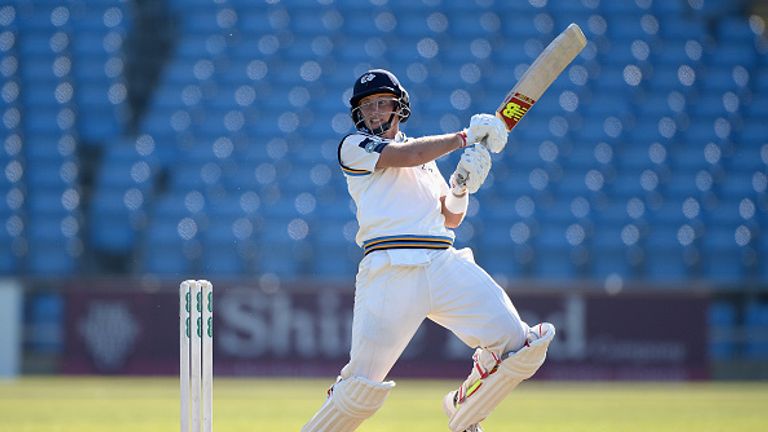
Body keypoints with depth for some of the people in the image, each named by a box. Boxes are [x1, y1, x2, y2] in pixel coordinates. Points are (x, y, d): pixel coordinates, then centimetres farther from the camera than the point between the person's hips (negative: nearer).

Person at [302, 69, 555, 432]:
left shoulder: (428, 157, 27)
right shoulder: (354, 147, 9)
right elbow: (405, 156, -7)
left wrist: (463, 187, 3)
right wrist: (466, 137, 0)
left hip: (444, 264, 5)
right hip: (389, 269, -5)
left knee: (516, 342, -10)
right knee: (363, 385, -15)